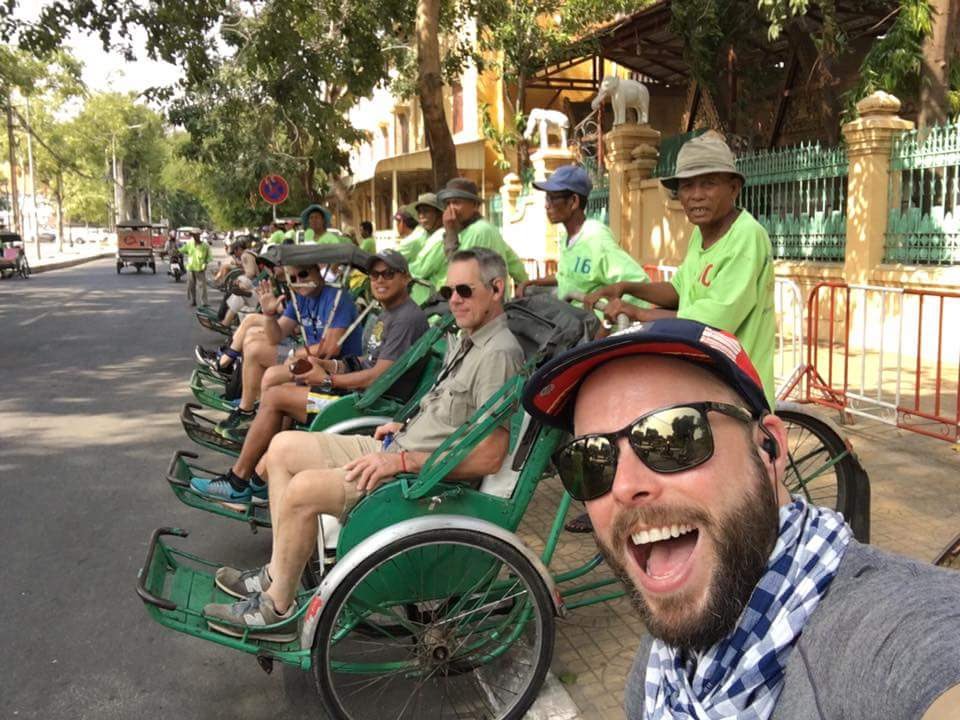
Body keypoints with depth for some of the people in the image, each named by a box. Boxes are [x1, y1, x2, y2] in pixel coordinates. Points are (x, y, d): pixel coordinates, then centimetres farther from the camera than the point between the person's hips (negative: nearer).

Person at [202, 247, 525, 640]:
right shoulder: (467, 341, 13)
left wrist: (402, 461, -22)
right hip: (400, 447, 11)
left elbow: (489, 457, -24)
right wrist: (406, 427, 9)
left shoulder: (498, 354, -18)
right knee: (284, 446, 7)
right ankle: (279, 573, 9)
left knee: (304, 488, -24)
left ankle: (277, 608, -4)